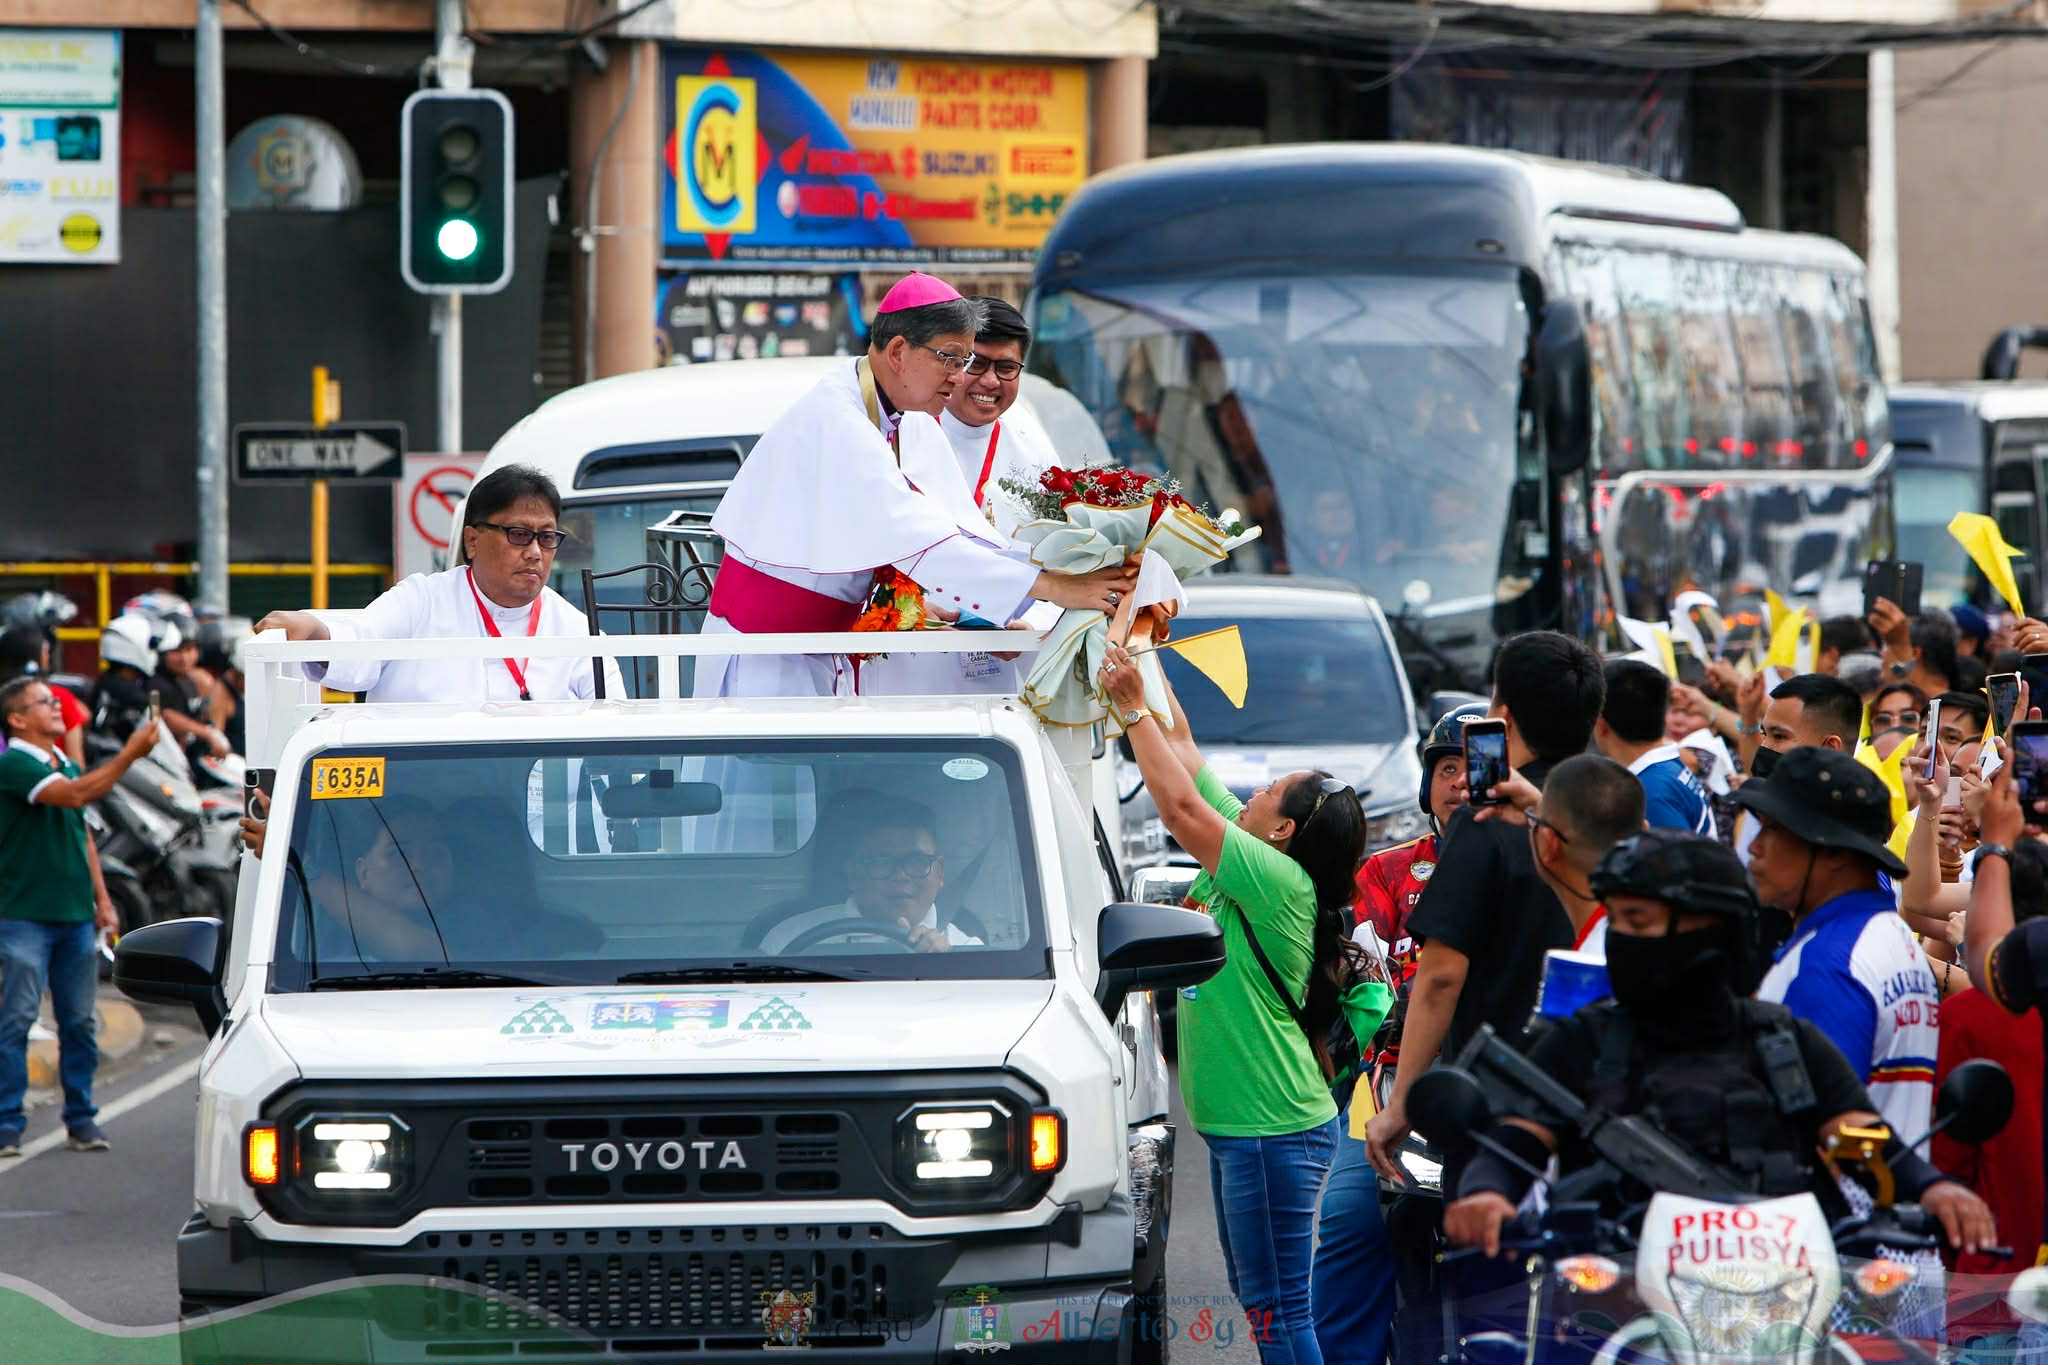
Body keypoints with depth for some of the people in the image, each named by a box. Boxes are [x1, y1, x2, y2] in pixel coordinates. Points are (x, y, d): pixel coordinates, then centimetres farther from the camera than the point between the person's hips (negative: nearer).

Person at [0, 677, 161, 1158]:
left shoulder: (67, 765, 15)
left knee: (80, 1022, 7)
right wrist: (129, 753, -25)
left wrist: (102, 899, 16)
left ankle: (81, 1118, 13)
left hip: (76, 916, 7)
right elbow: (74, 794, -25)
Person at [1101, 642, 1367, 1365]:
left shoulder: (1282, 883, -16)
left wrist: (1133, 707, -14)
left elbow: (1181, 807, -22)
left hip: (1276, 1133, -10)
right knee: (1256, 1299, 15)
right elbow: (1183, 748, 14)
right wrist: (1141, 657, 16)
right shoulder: (1244, 863, 8)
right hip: (1240, 1124, 10)